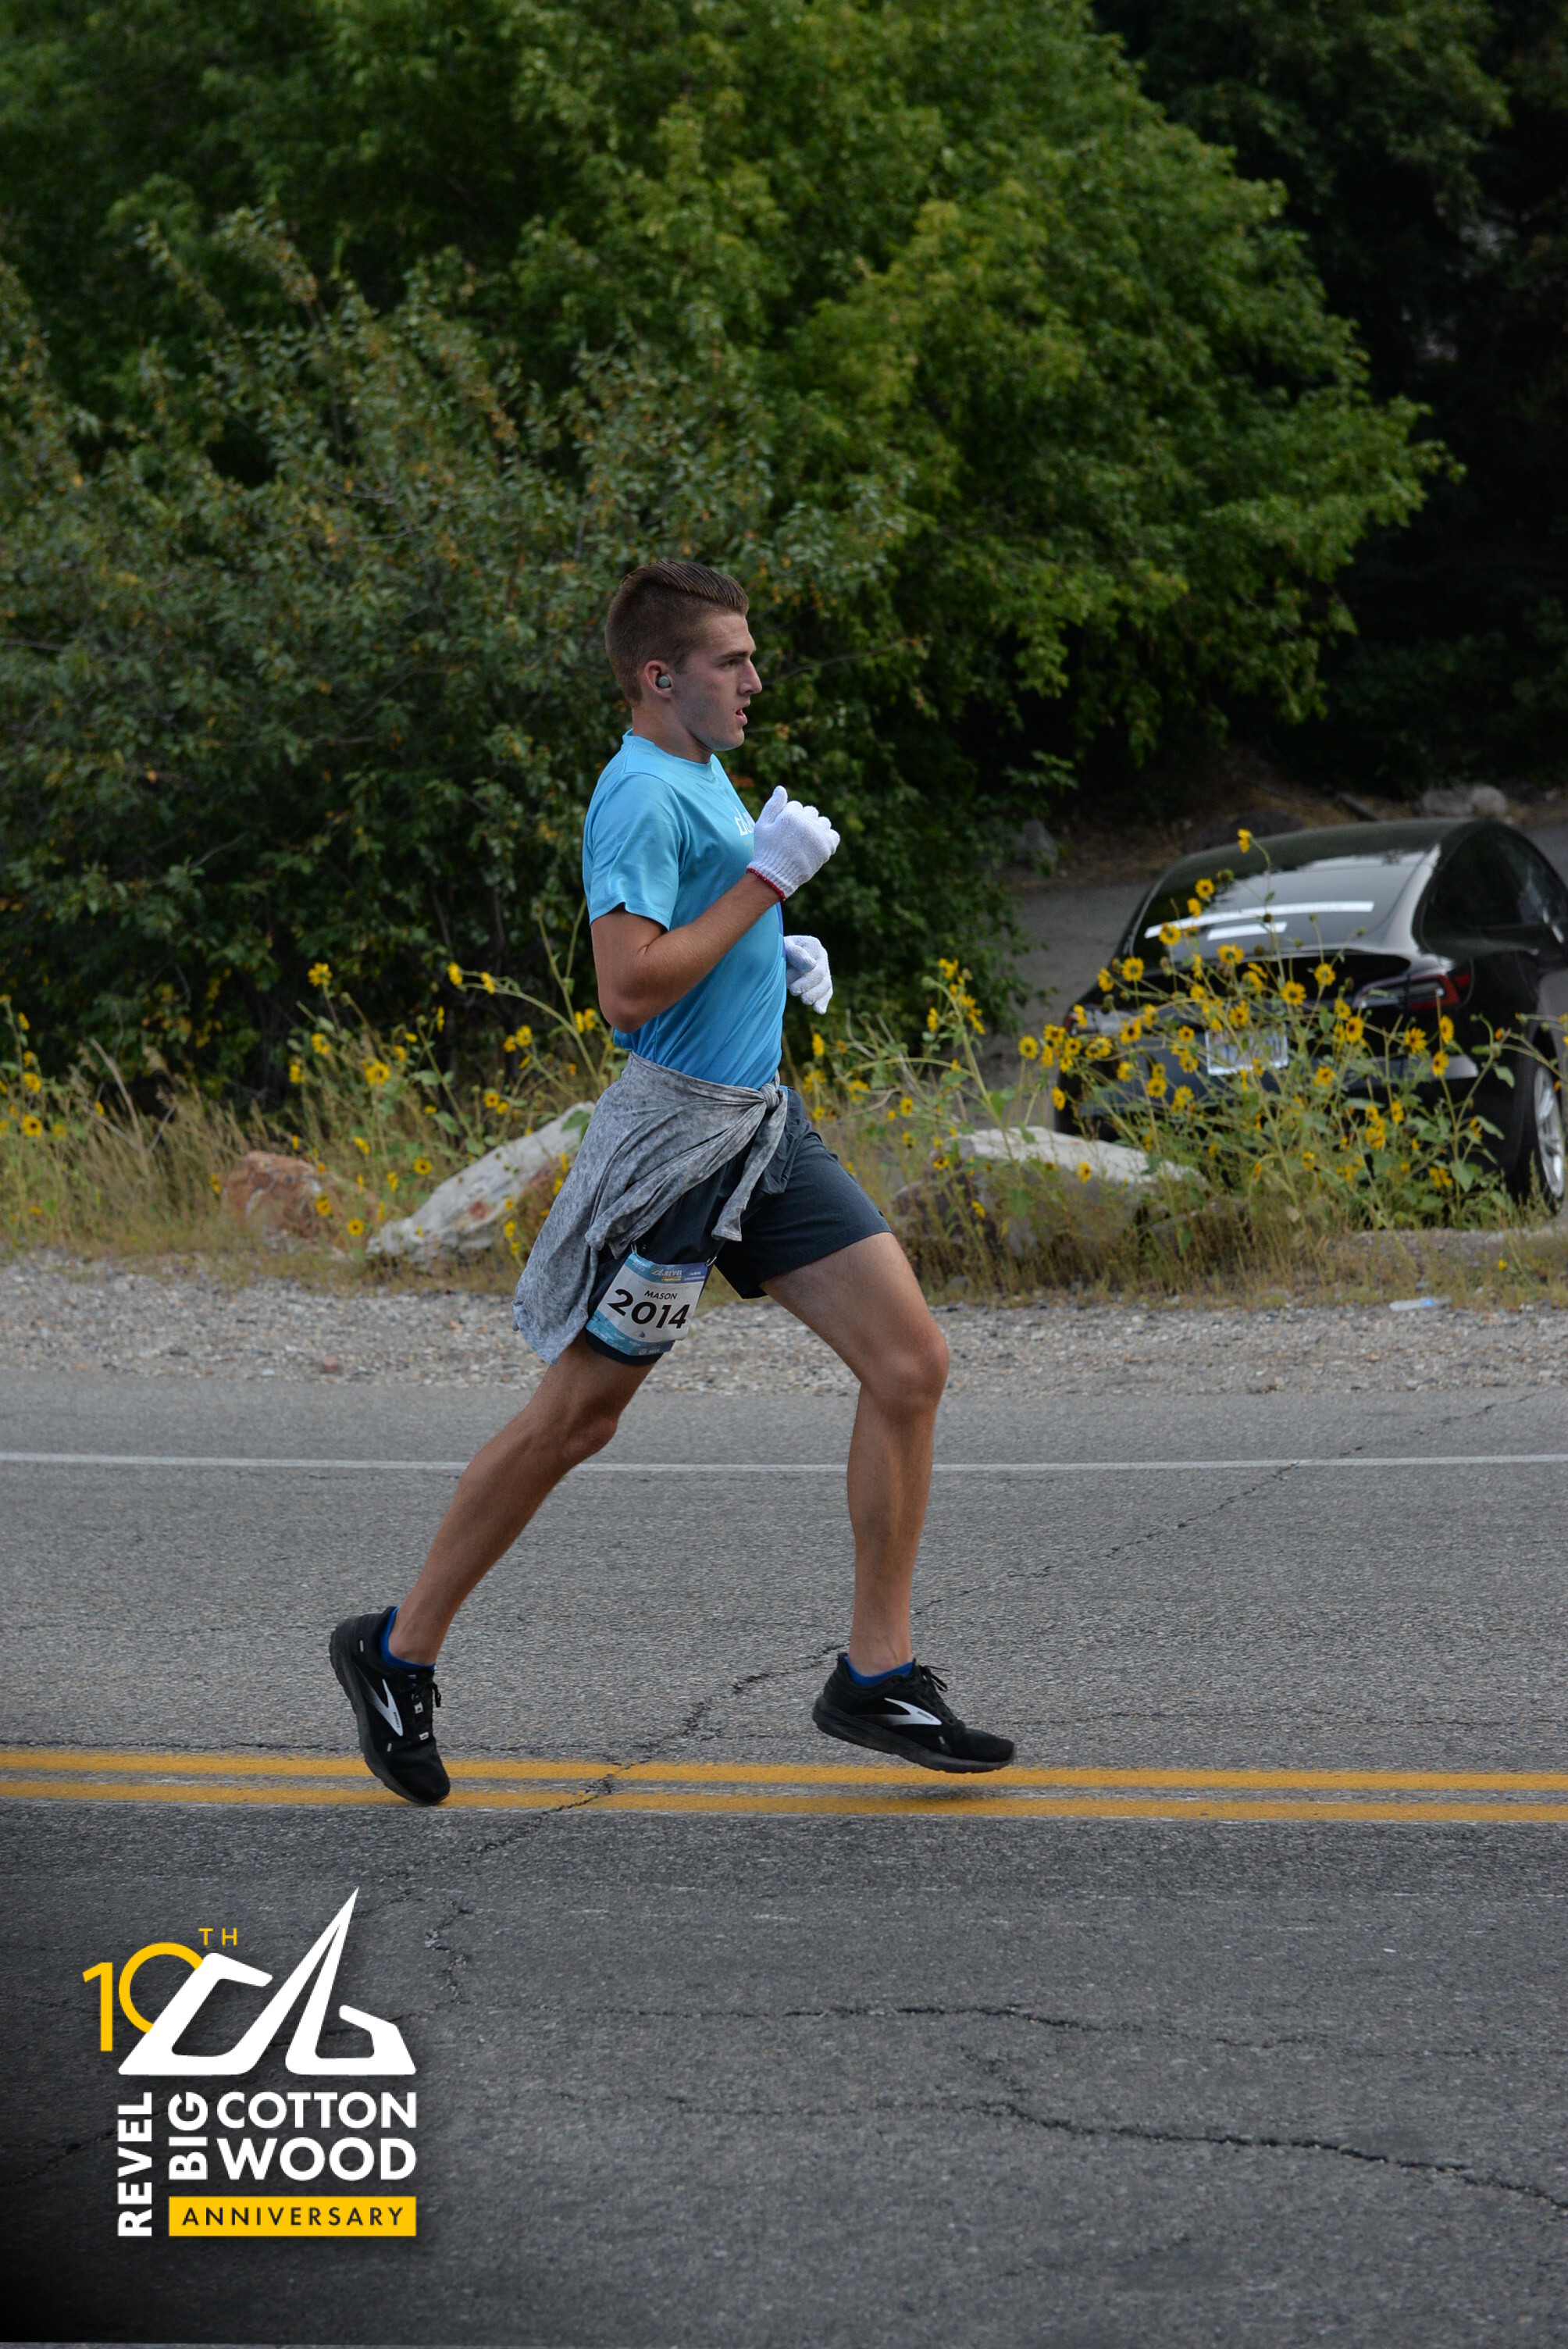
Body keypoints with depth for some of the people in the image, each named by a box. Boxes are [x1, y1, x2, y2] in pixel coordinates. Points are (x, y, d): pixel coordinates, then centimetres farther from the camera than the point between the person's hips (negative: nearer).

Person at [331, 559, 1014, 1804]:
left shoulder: (704, 776, 15)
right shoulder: (642, 794, -16)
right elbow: (630, 988, -26)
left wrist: (779, 957, 12)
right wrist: (766, 880, -21)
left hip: (765, 1124, 9)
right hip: (675, 1134, -9)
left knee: (910, 1362, -1)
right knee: (575, 1420, 1)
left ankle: (877, 1675, 3)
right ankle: (400, 1652, 18)